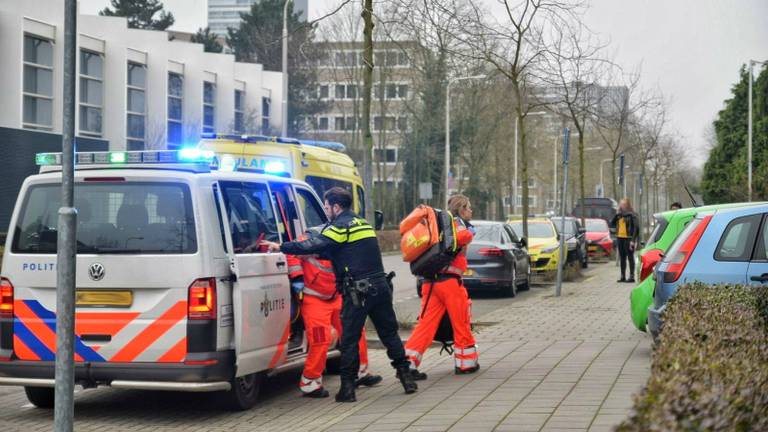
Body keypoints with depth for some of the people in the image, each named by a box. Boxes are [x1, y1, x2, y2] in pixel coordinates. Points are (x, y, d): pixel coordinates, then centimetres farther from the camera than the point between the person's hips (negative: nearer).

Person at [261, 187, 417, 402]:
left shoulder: (340, 226, -7)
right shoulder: (362, 223, 20)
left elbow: (312, 246, -15)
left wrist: (281, 247, -7)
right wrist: (317, 253, 20)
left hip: (358, 292, -7)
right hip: (380, 286, 7)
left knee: (349, 339, 0)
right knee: (389, 333, 14)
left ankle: (348, 387, 1)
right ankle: (406, 377, 15)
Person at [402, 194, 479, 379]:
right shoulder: (457, 222, 0)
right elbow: (461, 237, -21)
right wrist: (470, 231, -4)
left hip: (430, 281, 7)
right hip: (449, 280, -7)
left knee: (426, 324, 1)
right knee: (461, 323, 7)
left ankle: (408, 363, -10)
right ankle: (466, 362, 16)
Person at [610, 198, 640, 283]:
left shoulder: (631, 215, -8)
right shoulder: (619, 215, 12)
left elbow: (636, 228, -12)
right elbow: (612, 224, 10)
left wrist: (633, 240, -17)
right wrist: (617, 214, 0)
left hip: (628, 238, -7)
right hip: (620, 238, 7)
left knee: (630, 257, -3)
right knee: (622, 258, 11)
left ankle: (632, 276, 0)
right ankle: (623, 276, 17)